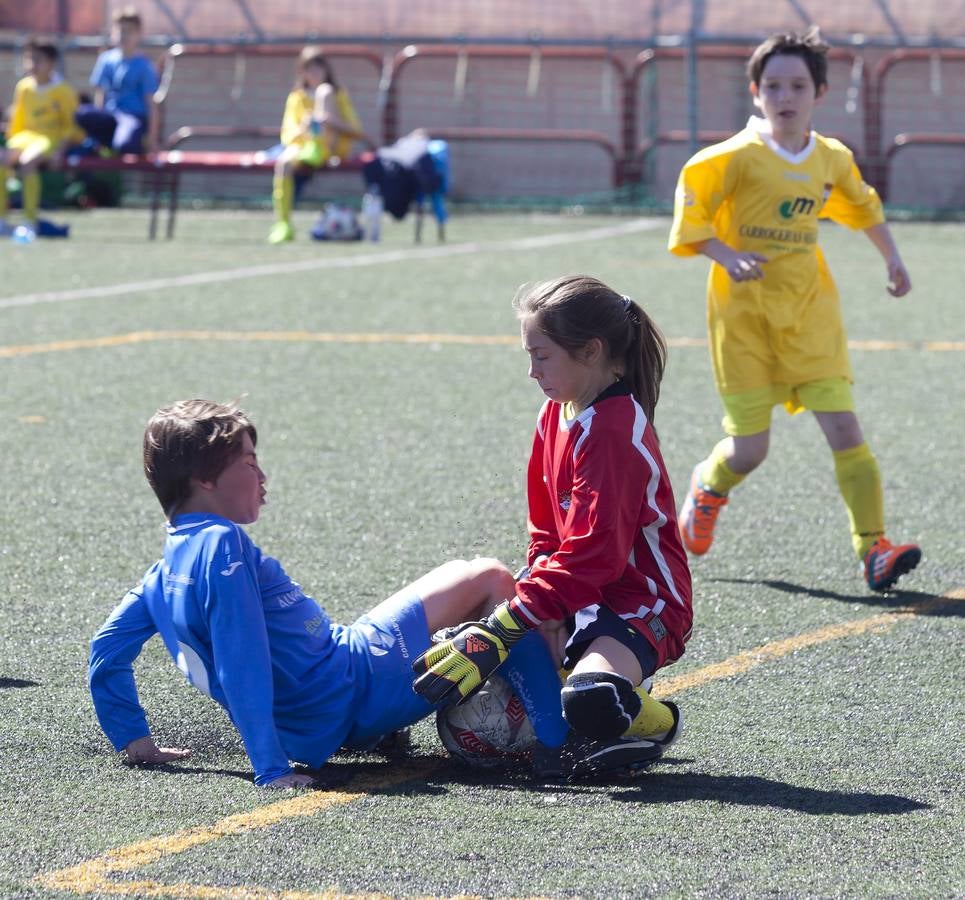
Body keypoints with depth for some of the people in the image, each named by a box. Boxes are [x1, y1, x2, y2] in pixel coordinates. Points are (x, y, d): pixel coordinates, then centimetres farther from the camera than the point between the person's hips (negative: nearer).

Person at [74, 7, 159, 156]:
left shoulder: (144, 66, -3)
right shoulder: (106, 59, 7)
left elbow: (151, 103, -5)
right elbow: (100, 95, 12)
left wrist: (152, 138, -10)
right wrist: (99, 122, 6)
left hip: (135, 117, -4)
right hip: (111, 116, 4)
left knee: (124, 146, -37)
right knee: (83, 113, -29)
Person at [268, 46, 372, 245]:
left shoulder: (338, 94, 18)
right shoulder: (297, 98, 19)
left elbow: (356, 131, 6)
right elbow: (287, 134, 7)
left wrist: (336, 124, -15)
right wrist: (301, 130, -16)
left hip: (333, 146, -1)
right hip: (301, 144, 1)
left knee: (324, 91, -18)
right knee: (284, 162, -37)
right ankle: (283, 226, -38)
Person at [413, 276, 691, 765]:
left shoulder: (612, 430, -21)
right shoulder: (556, 415, 8)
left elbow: (591, 555, -26)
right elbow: (547, 531, 17)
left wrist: (502, 631, -29)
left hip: (643, 603, -10)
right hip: (584, 595, 10)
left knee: (591, 701, -36)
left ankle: (654, 723, -1)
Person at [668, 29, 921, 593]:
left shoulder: (833, 159, 4)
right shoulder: (738, 157, -10)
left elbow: (862, 206, 25)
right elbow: (690, 213, -8)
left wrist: (892, 258, 18)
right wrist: (727, 256, -23)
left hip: (809, 313, 3)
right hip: (745, 313, -3)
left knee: (844, 427, -11)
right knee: (751, 449, 0)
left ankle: (874, 548, -13)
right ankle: (708, 489, 35)